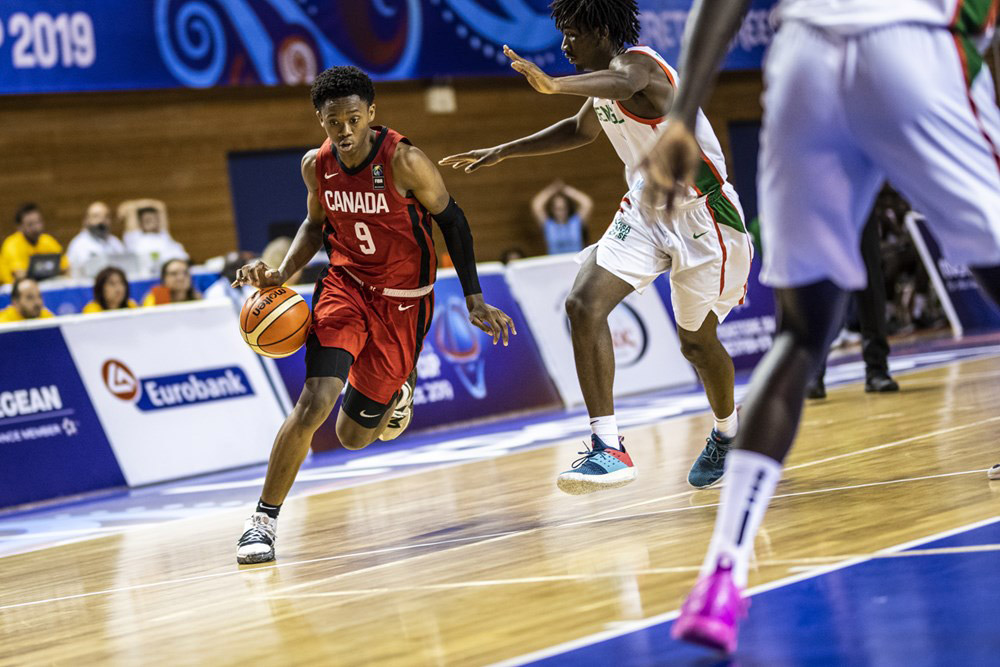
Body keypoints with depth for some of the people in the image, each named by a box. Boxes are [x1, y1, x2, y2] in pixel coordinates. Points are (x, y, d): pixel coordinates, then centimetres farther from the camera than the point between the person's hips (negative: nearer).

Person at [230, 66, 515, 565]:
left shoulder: (404, 162, -21)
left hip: (402, 302, -2)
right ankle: (264, 520, -8)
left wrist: (474, 300, -9)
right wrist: (281, 274, -4)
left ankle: (397, 390, 44)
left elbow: (451, 221, -8)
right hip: (346, 286, 2)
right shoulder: (316, 166, -8)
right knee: (313, 405, -22)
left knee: (354, 435, 7)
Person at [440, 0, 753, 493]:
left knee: (696, 342, 8)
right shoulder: (605, 81, 8)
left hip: (702, 216, -8)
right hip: (646, 209, 8)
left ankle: (727, 433, 40)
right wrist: (503, 152, 27)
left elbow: (623, 84, -48)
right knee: (584, 303, -16)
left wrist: (554, 86, -66)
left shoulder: (637, 62, -20)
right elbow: (581, 130, 30)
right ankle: (608, 448, -20)